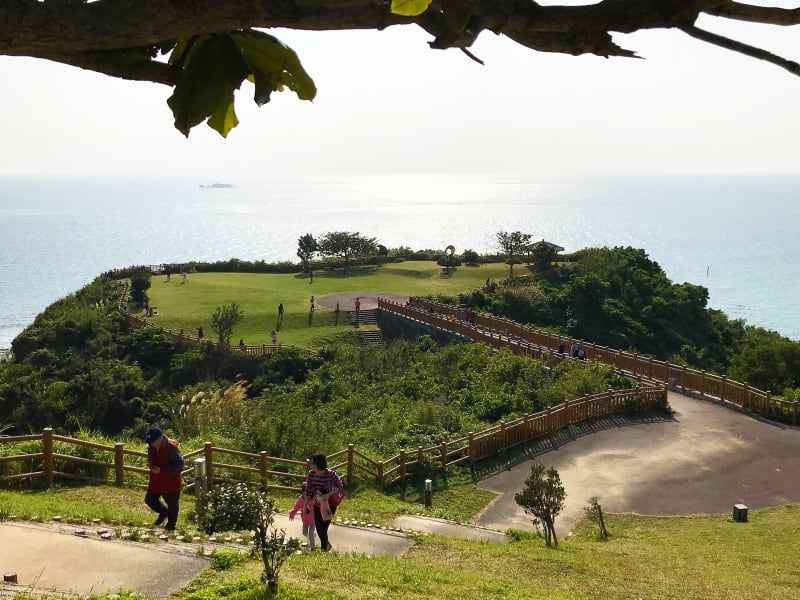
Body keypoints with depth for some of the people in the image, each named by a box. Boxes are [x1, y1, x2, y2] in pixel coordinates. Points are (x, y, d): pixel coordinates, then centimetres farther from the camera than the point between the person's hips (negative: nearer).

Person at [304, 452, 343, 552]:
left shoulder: (330, 474, -26)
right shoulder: (311, 474, -13)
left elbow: (339, 486, -14)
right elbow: (308, 491, -2)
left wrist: (328, 494, -29)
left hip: (329, 505, -5)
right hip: (317, 505, 5)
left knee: (323, 529, -5)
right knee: (318, 528, 16)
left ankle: (324, 550, 20)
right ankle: (327, 545, 45)